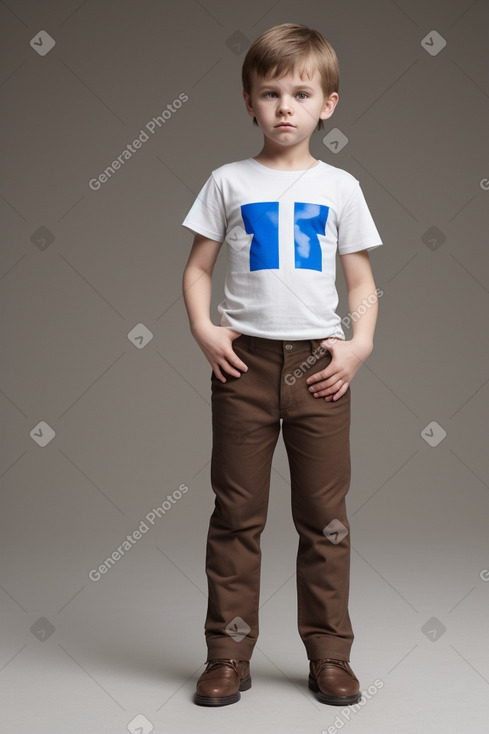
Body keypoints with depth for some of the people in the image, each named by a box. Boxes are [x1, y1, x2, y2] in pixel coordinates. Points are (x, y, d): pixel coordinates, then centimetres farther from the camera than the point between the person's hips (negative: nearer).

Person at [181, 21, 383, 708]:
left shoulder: (339, 187, 8)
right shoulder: (228, 182, 7)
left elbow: (362, 281, 10)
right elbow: (197, 268, 8)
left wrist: (359, 345, -5)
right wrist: (203, 329, -8)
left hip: (319, 365, 1)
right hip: (245, 362, 0)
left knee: (325, 515, 6)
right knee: (237, 513, 5)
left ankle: (330, 655, 18)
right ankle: (228, 655, 16)